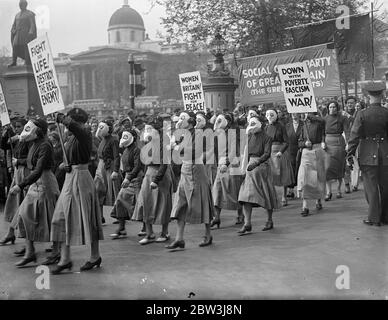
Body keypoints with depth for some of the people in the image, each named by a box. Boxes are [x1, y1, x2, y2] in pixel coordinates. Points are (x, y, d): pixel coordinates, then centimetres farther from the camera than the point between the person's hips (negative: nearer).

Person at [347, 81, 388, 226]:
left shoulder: (362, 114, -9)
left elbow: (355, 135, -9)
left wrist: (350, 154, -4)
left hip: (368, 154, -3)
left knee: (371, 186, 4)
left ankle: (374, 218, 7)